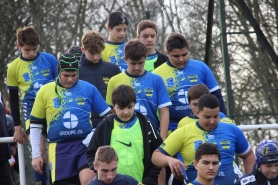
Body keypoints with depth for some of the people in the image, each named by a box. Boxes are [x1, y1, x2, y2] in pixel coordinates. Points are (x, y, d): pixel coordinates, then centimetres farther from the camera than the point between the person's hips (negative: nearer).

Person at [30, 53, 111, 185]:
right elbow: (35, 124, 11)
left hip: (86, 144, -1)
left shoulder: (88, 89, 4)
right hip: (59, 148, 1)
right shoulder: (45, 91, 4)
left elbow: (107, 116, 12)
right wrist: (35, 155, 9)